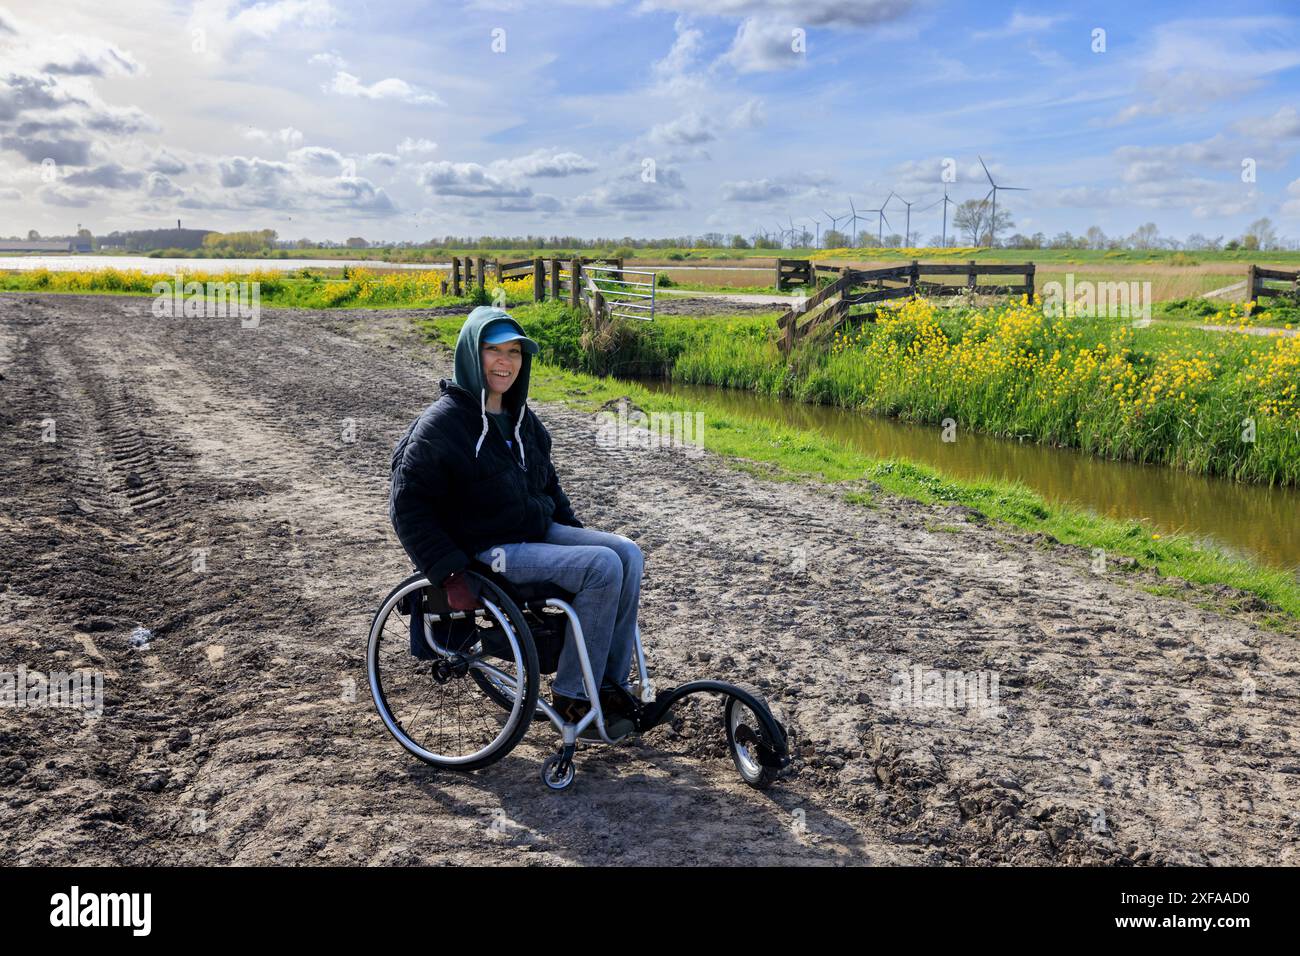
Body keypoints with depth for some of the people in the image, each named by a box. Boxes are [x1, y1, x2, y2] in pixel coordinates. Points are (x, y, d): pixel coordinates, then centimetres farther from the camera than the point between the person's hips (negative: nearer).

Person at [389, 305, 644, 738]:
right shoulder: (443, 423, -14)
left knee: (628, 554, -11)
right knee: (602, 567, -24)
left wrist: (573, 526, 13)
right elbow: (408, 506, -15)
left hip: (540, 531, 8)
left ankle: (610, 683, -2)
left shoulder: (519, 417, 11)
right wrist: (450, 572, -21)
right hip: (490, 552, -8)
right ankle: (571, 694, -11)